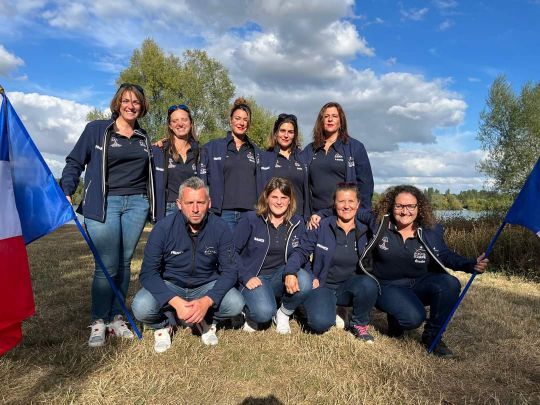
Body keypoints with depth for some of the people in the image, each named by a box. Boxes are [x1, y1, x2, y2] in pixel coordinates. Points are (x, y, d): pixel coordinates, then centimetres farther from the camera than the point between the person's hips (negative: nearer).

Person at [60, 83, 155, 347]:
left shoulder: (144, 138, 15)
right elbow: (74, 162, 3)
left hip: (136, 204, 4)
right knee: (107, 266, -8)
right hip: (104, 204, -3)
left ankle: (116, 318, 19)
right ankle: (98, 322, 9)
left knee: (124, 263, 7)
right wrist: (66, 192, -8)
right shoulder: (96, 129, 4)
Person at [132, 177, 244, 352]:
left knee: (236, 303, -26)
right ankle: (164, 324, 6)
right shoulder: (163, 228, -17)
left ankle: (207, 321, 8)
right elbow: (148, 272, -18)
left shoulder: (220, 228, -15)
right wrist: (176, 302, -32)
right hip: (170, 286, 0)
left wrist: (207, 301, -30)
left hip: (207, 286, 1)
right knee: (141, 307, -29)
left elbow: (229, 270, -13)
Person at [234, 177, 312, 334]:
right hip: (254, 277, -3)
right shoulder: (250, 219, -6)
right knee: (264, 312, -32)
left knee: (304, 282, -29)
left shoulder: (297, 223, 2)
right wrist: (246, 278, -16)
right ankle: (251, 313, 7)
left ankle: (284, 313, 1)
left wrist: (291, 273, -18)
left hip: (282, 276, 3)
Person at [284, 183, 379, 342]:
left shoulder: (365, 231, 2)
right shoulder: (320, 227, -7)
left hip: (349, 286, 2)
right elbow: (301, 252, -6)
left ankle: (360, 324, -2)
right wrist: (290, 273, -21)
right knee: (321, 322, -29)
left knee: (369, 284, -31)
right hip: (322, 285, -2)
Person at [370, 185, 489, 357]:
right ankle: (395, 322, 11)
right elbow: (362, 255, 3)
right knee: (413, 317, -31)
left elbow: (446, 256, -2)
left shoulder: (431, 231, -1)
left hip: (420, 284, 4)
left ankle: (432, 336, -4)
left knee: (450, 284, -25)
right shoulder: (379, 228, -7)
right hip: (389, 286, -4)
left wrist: (471, 265, -16)